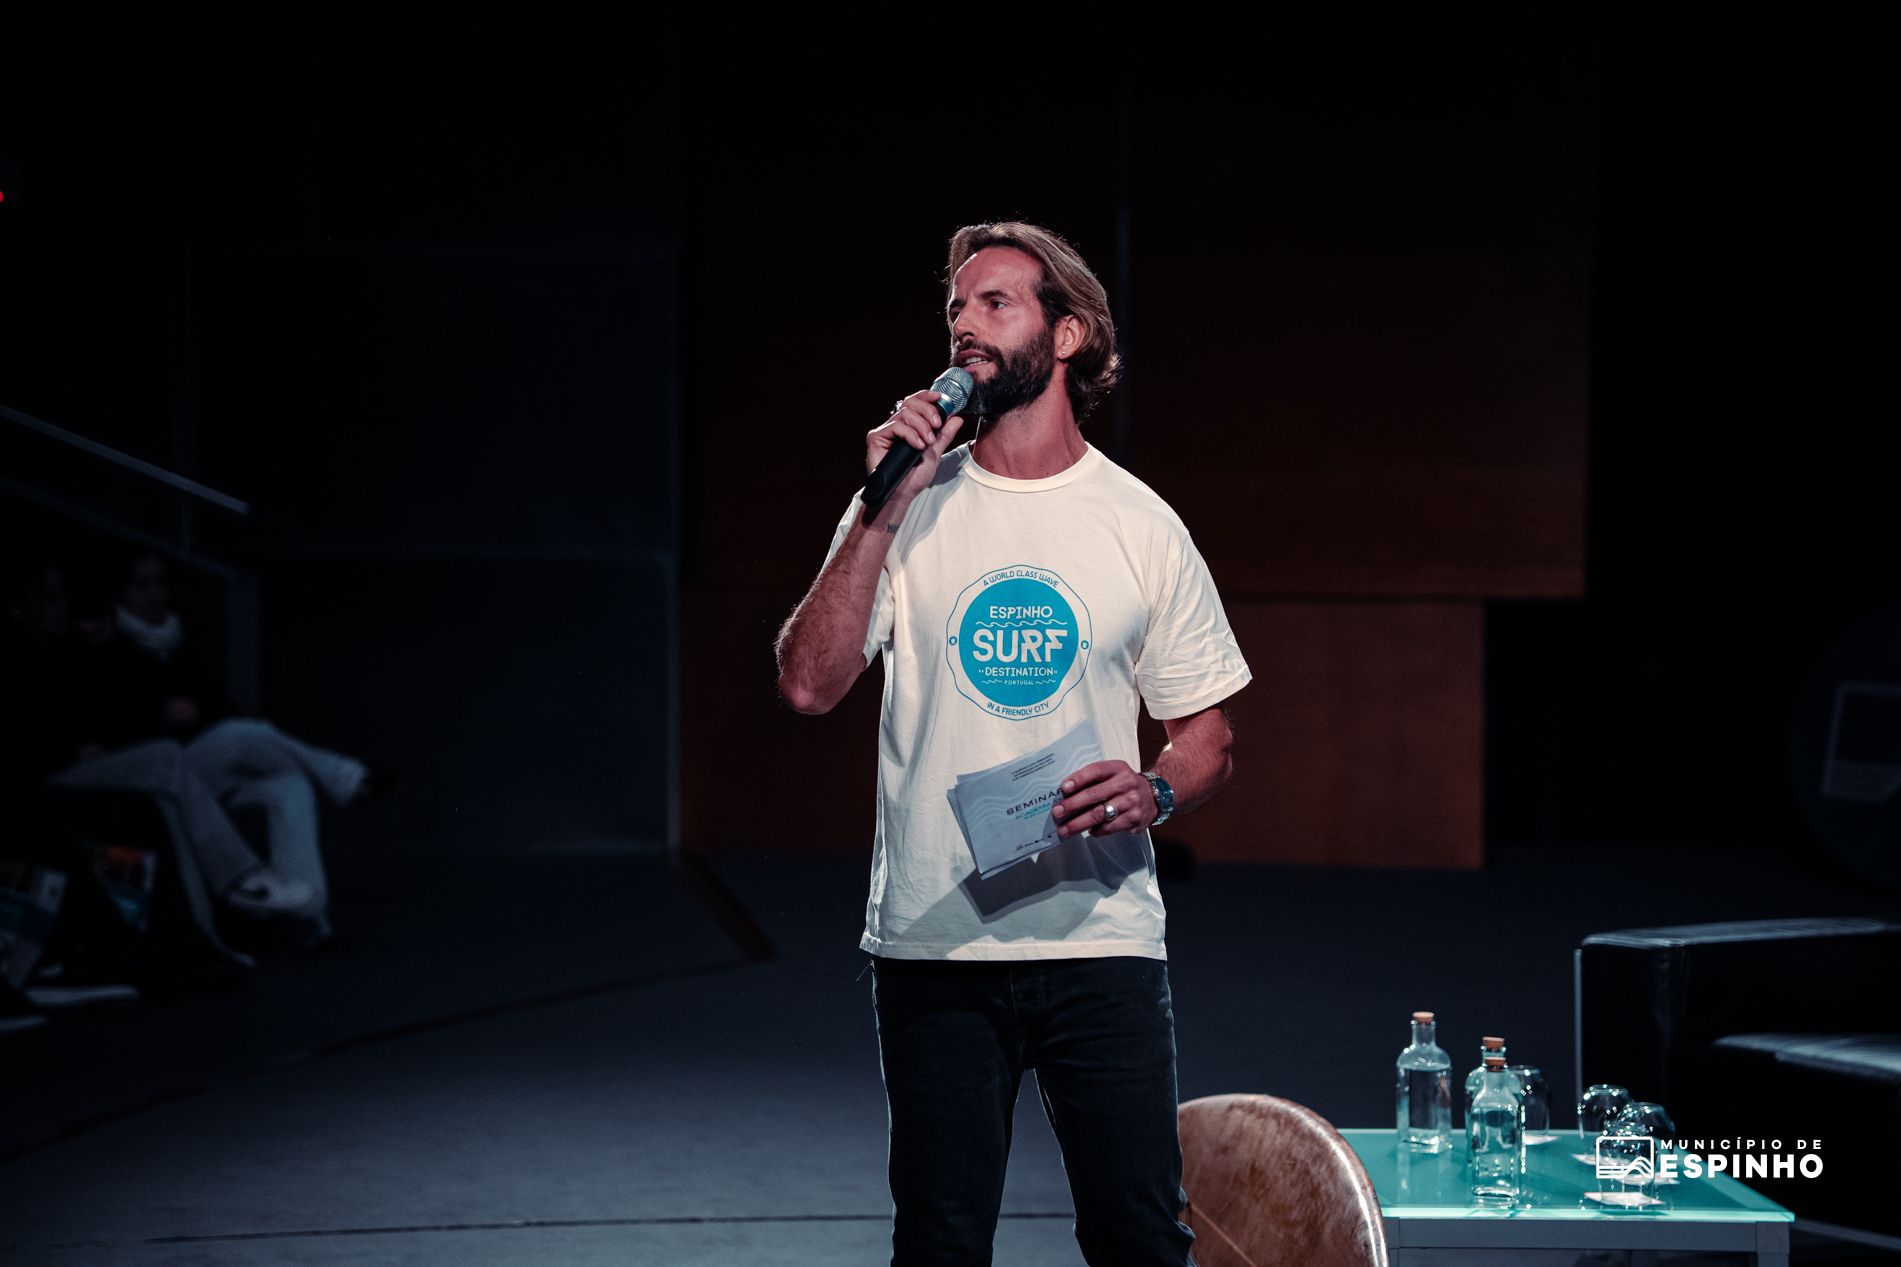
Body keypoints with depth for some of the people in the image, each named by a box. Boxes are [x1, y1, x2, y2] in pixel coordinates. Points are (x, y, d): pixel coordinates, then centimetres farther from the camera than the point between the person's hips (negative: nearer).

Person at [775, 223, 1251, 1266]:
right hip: (932, 942, 0)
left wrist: (1155, 791, -12)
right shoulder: (908, 506, 4)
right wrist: (883, 510, -14)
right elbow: (808, 684, -8)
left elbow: (1207, 735, 11)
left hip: (1102, 937, 0)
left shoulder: (1140, 524, 5)